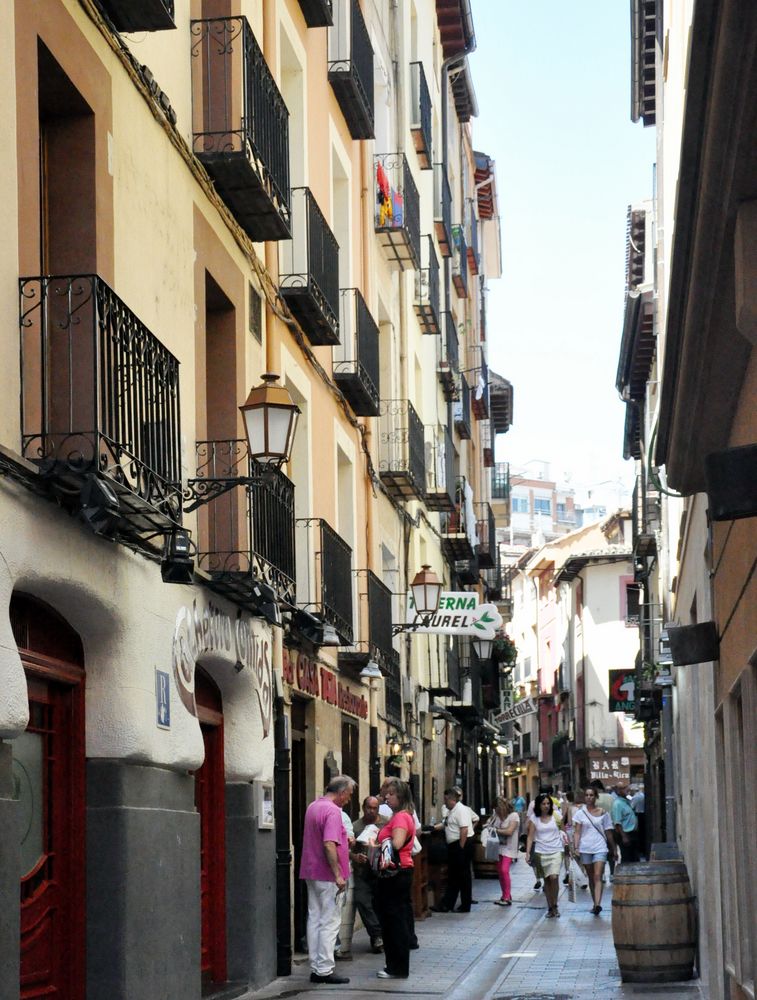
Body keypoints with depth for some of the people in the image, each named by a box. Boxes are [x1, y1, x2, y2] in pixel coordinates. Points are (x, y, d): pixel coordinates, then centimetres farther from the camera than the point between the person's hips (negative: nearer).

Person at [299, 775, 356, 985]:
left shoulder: (313, 807, 12)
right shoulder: (332, 811, -17)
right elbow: (329, 845, -26)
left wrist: (344, 840, 27)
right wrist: (338, 875, -24)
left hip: (311, 873, 9)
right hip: (328, 876, -9)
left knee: (314, 919, 10)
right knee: (329, 923, -3)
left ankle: (316, 968, 14)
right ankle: (325, 970, -2)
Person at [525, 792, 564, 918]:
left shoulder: (555, 816, 3)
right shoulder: (534, 819, 4)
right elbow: (530, 837, 2)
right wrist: (528, 853, -5)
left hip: (555, 852, -1)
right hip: (541, 852, 2)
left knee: (554, 877, -16)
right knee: (547, 880, 6)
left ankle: (554, 905, -1)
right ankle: (550, 907, 16)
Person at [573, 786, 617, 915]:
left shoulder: (603, 813, 4)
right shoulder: (580, 813, 5)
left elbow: (608, 832, 10)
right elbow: (577, 832, 1)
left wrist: (613, 849, 13)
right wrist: (576, 848, -9)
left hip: (600, 848, -2)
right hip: (585, 848, 2)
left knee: (598, 876, -15)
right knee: (591, 878, 10)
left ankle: (598, 904, -26)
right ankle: (595, 903, 20)